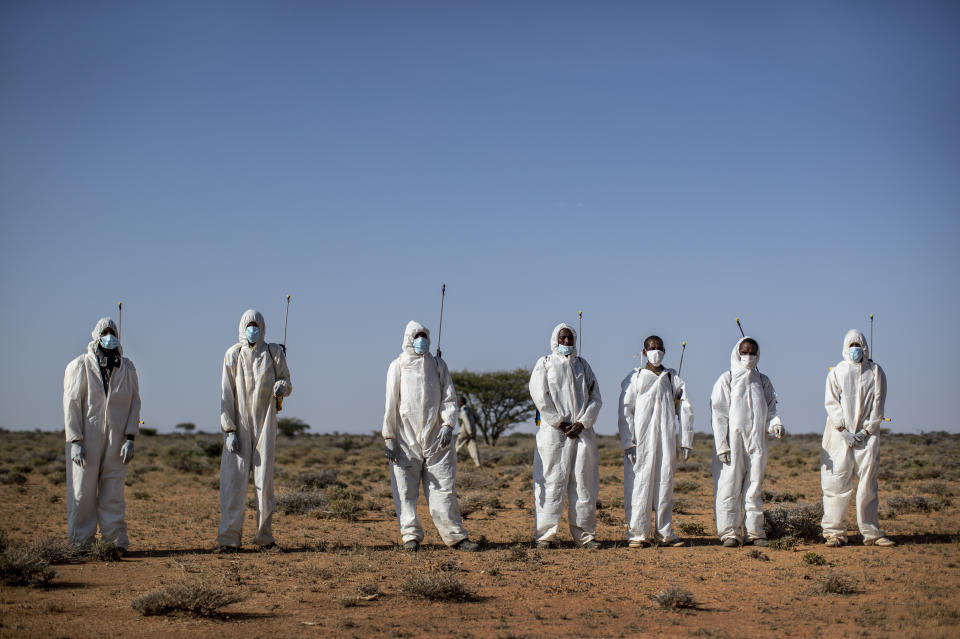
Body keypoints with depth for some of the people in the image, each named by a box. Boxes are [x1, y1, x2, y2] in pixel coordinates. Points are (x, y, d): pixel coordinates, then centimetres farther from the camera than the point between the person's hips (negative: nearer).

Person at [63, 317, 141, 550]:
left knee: (113, 495, 4)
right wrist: (75, 441, -9)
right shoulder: (80, 366, 1)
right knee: (83, 493, 0)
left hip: (116, 441, 2)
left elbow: (134, 403, 8)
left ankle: (116, 542, 9)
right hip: (86, 439, -2)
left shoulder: (127, 368, 9)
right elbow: (71, 404, -2)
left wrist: (130, 438, -1)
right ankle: (81, 543, 8)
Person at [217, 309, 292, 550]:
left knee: (264, 479, 0)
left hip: (265, 423, 1)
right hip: (239, 424, -1)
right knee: (234, 479, -6)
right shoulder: (233, 355, 4)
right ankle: (229, 537, -4)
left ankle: (264, 535, 7)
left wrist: (281, 387, -15)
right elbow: (226, 394, 2)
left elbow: (287, 383, 12)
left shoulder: (274, 353, 7)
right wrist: (229, 430, -6)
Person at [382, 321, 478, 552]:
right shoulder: (398, 366, 5)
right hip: (406, 439, -1)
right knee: (405, 490, -1)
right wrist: (388, 438, -2)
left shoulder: (438, 365, 12)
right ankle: (411, 535, 8)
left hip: (436, 438, 1)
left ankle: (455, 535, 2)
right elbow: (391, 403, 3)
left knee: (444, 487, 0)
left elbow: (449, 397, 8)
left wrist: (448, 424, -8)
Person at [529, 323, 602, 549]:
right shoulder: (544, 364, 7)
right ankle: (546, 534, -4)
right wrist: (559, 422, -10)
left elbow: (595, 398, 11)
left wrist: (582, 423, -4)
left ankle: (584, 534, 10)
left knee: (584, 483, 3)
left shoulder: (583, 365, 17)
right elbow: (540, 396, -5)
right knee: (552, 482, -7)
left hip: (582, 430, 4)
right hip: (554, 431, -3)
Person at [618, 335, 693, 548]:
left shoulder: (673, 378, 13)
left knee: (665, 484, 5)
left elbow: (686, 410, 13)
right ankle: (638, 533, 0)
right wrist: (628, 443, -9)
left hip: (666, 440, 3)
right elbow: (625, 412, 0)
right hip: (641, 441, -3)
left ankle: (664, 532, 12)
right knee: (639, 484, -6)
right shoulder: (634, 378, 4)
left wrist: (686, 441, 6)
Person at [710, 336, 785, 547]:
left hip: (756, 443, 4)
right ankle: (730, 532, 1)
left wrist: (776, 424, -8)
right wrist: (721, 446, -10)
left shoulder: (762, 381, 14)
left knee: (754, 488, 6)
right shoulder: (726, 380, 2)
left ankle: (755, 531, 11)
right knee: (730, 487, -4)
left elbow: (770, 409, 16)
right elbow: (718, 415, -2)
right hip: (733, 443, -3)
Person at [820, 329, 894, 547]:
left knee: (868, 482, -2)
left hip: (867, 434, 1)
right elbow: (831, 402, 1)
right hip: (841, 434, 0)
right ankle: (834, 532, 0)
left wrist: (866, 430, -5)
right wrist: (844, 431, -9)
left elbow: (878, 402, 5)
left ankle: (871, 532, 2)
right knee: (837, 482, -4)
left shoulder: (875, 371, 9)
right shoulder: (836, 372, 8)